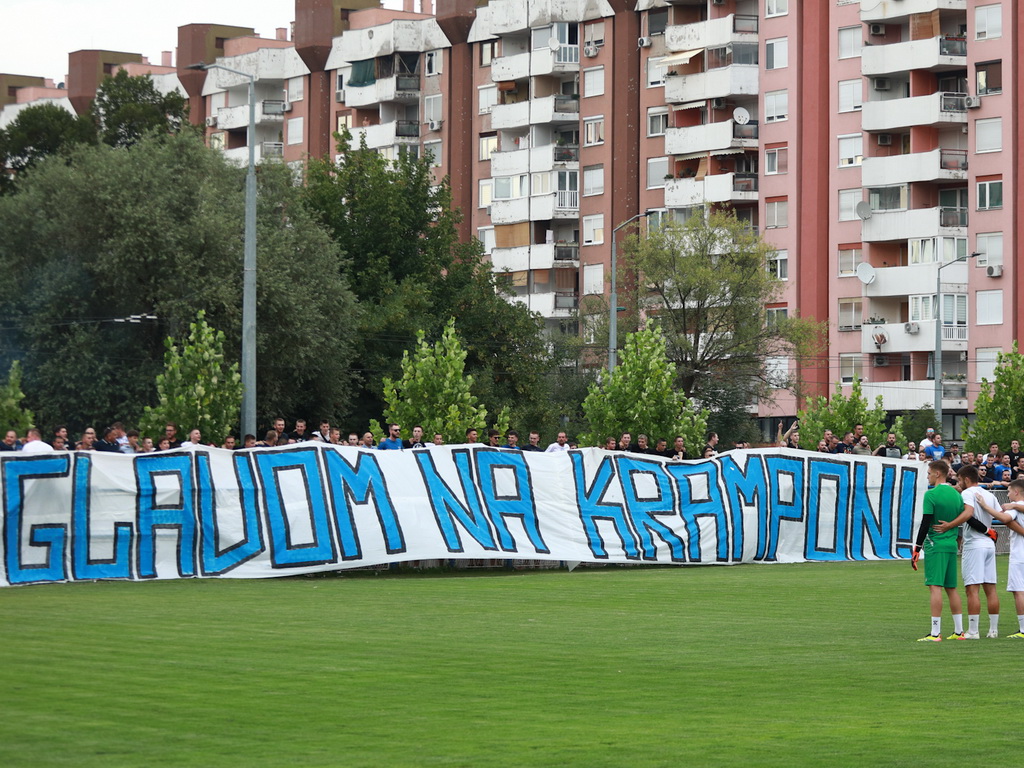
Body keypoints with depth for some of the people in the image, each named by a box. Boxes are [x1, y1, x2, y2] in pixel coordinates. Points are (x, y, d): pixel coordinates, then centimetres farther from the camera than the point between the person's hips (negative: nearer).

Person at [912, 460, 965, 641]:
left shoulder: (931, 494, -9)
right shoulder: (956, 495, 11)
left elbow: (925, 523, -12)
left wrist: (917, 549, -9)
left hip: (935, 545, -7)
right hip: (952, 545, 7)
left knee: (935, 587, -9)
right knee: (951, 588, 12)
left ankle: (935, 633, -14)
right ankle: (959, 631, 14)